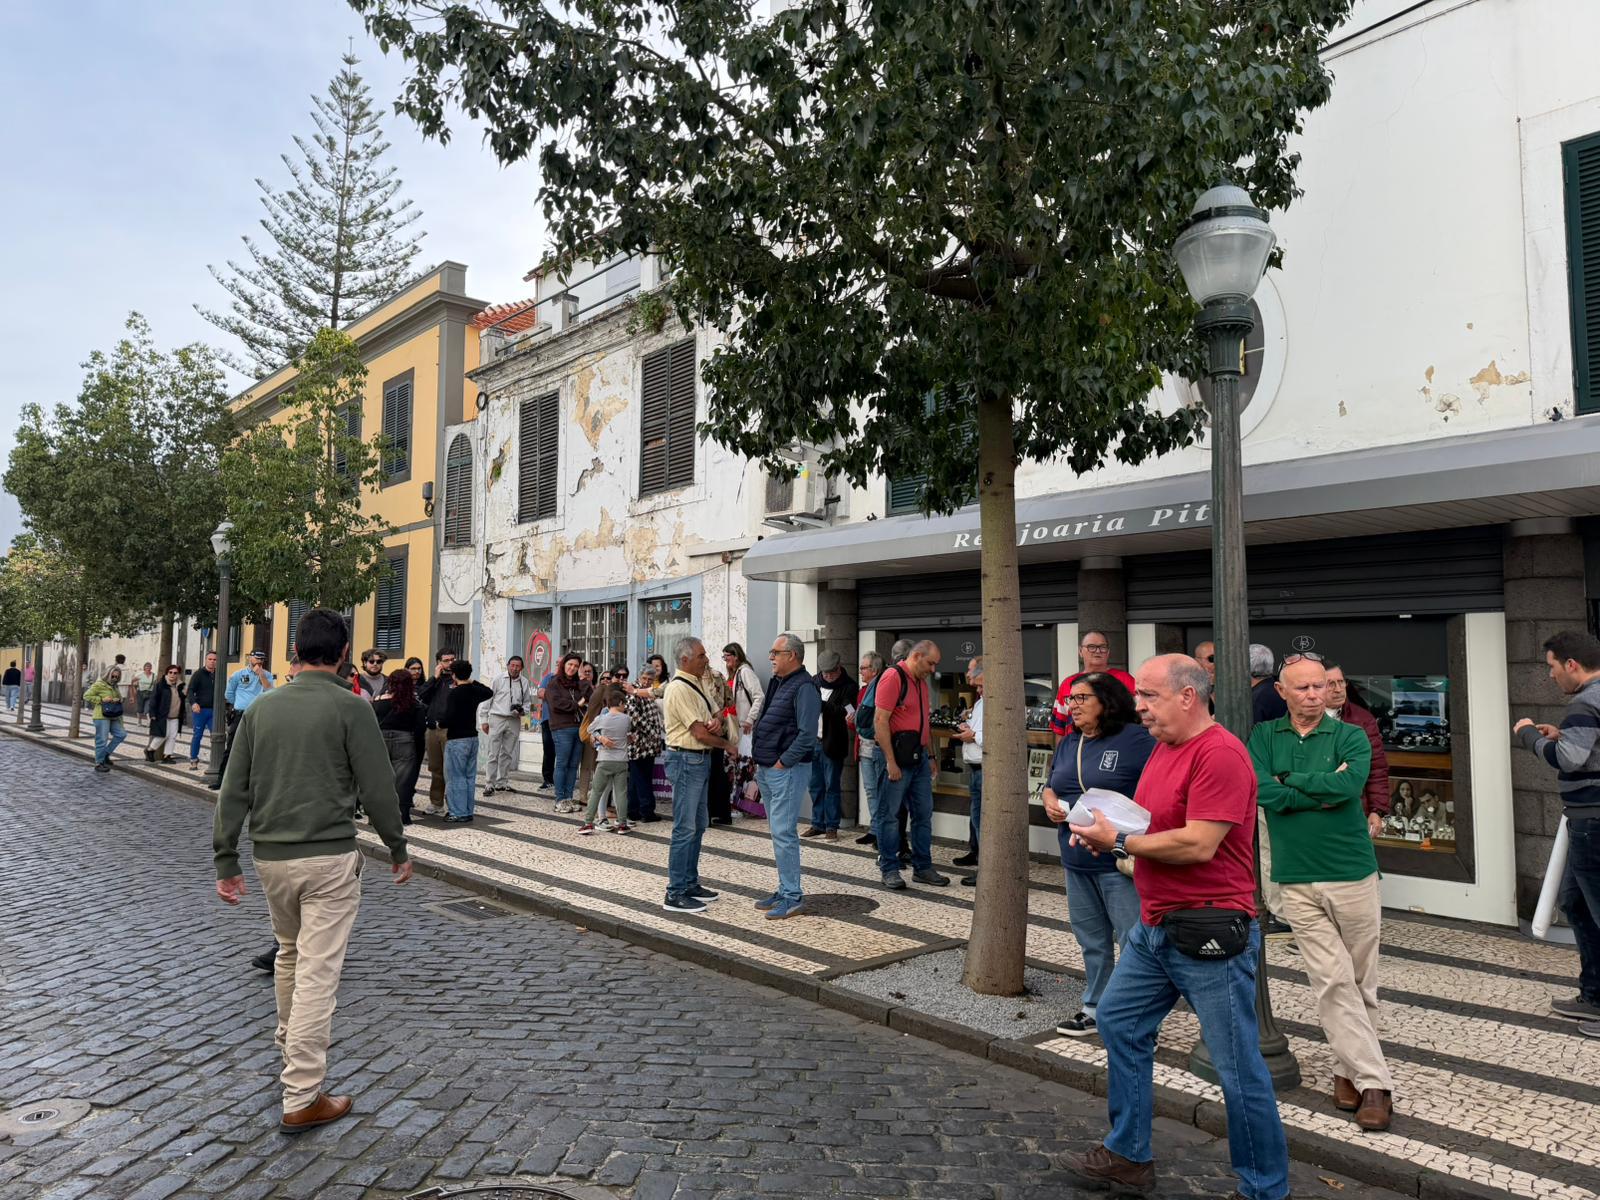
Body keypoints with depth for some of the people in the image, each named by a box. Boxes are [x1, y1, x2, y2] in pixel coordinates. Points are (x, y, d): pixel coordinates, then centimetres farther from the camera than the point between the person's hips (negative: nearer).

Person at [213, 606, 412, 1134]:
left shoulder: (261, 708, 5)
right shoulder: (350, 707, -10)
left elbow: (234, 790, 6)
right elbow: (376, 788, -9)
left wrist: (226, 859, 13)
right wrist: (398, 848, 3)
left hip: (271, 855, 6)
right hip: (329, 856, -5)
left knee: (290, 953, 26)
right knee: (318, 971, -1)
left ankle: (291, 1046, 45)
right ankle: (302, 1098, 3)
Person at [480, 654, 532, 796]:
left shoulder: (525, 683, 5)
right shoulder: (499, 680, -2)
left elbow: (528, 702, 14)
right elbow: (488, 699, 1)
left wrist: (522, 711, -7)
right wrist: (484, 719, -1)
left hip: (514, 721, 3)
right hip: (497, 719, -3)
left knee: (507, 753, 11)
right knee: (493, 754, -3)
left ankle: (502, 782, 21)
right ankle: (490, 784, 2)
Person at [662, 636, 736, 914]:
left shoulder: (697, 684, 13)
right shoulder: (679, 689, -17)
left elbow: (717, 713, 17)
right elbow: (700, 733, -19)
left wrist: (718, 720, -8)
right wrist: (728, 745, -4)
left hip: (700, 760, 10)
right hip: (686, 760, -10)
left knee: (698, 825, 16)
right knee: (685, 828, -6)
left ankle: (690, 883, 26)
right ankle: (675, 894, 0)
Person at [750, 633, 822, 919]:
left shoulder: (804, 687, -15)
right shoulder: (779, 683, 15)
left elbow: (807, 734, -22)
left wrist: (783, 762, -18)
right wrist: (760, 761, 12)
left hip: (787, 770, -10)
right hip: (768, 770, 10)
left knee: (783, 833, -9)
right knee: (778, 833, 15)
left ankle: (792, 898, -2)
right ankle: (785, 890, 24)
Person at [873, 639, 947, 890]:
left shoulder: (921, 682, 15)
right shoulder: (893, 677, -12)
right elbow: (880, 721, -18)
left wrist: (930, 756, 17)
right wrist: (890, 762, -21)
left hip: (919, 757, 9)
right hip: (898, 757, -9)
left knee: (923, 814, 11)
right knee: (890, 814, 1)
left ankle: (922, 867, 21)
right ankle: (889, 870, 10)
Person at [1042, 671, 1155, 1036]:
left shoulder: (1135, 739, -11)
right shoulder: (1068, 744, 13)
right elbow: (1051, 785, 23)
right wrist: (1050, 801, 0)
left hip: (1120, 864, -7)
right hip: (1076, 861, 8)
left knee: (1133, 942, -2)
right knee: (1091, 941, 18)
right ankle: (1094, 1008, 32)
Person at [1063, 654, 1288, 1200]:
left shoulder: (1220, 753, -20)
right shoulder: (1164, 747, 11)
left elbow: (1198, 844, -26)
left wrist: (1119, 843, -16)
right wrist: (1106, 830, 0)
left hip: (1209, 934, -10)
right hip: (1155, 927, 10)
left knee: (1238, 1067, 2)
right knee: (1118, 1021, 16)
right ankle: (1129, 1155, 31)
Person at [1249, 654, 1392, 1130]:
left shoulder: (1350, 736, 0)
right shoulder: (1264, 737, 4)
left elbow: (1350, 784, -19)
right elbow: (1261, 791, -11)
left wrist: (1289, 780, -11)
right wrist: (1323, 792, -12)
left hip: (1353, 876, 0)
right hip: (1297, 882, 0)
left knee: (1361, 983, 9)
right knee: (1333, 982, -2)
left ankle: (1350, 1067, 25)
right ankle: (1373, 1082, 7)